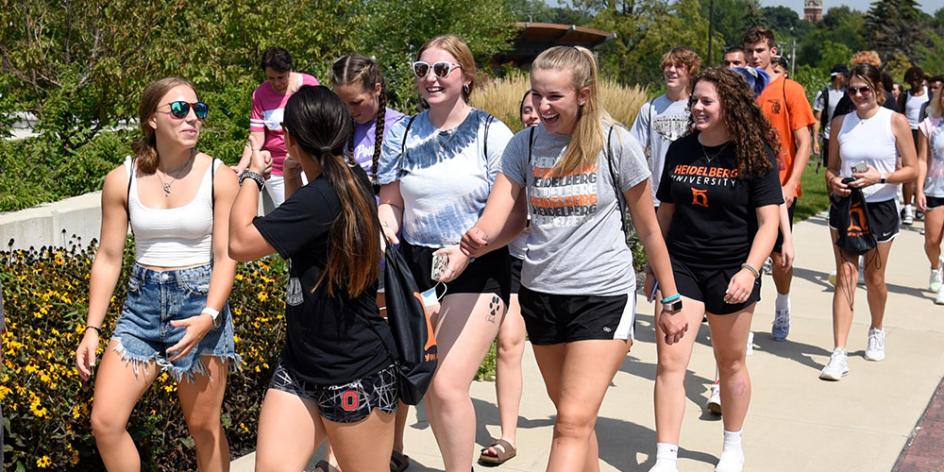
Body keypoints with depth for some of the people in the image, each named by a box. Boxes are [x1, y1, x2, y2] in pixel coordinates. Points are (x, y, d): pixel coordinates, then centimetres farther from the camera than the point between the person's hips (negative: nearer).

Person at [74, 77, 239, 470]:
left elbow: (225, 257, -9)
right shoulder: (122, 180, -1)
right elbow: (108, 259, 4)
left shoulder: (219, 177, -7)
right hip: (142, 305, 3)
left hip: (200, 304, -2)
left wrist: (208, 316, -24)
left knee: (204, 427, 7)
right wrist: (92, 328, -1)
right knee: (105, 422, -5)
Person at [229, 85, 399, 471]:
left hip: (356, 374, -9)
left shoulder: (323, 196, -23)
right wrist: (290, 175, 19)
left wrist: (252, 173, -7)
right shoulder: (351, 180, 6)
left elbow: (240, 243, -20)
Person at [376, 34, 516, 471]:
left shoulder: (492, 134, -6)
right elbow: (390, 203, 14)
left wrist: (466, 249, -23)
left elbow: (516, 216, -9)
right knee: (426, 385, 10)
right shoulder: (403, 134, 6)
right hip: (415, 269, 5)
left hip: (476, 272, -4)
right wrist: (384, 231, -9)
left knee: (448, 386, -14)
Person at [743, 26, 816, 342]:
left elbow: (804, 143, -5)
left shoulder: (790, 90, -3)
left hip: (779, 188, -2)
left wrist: (790, 186, -14)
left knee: (779, 255, 9)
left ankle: (782, 310, 34)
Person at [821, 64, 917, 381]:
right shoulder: (840, 123, 3)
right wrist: (833, 181, -12)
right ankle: (839, 353, -9)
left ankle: (877, 331, 41)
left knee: (874, 278, 12)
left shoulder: (895, 122, -5)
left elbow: (911, 169, -5)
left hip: (880, 208, -1)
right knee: (845, 276, -5)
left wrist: (880, 177, -21)